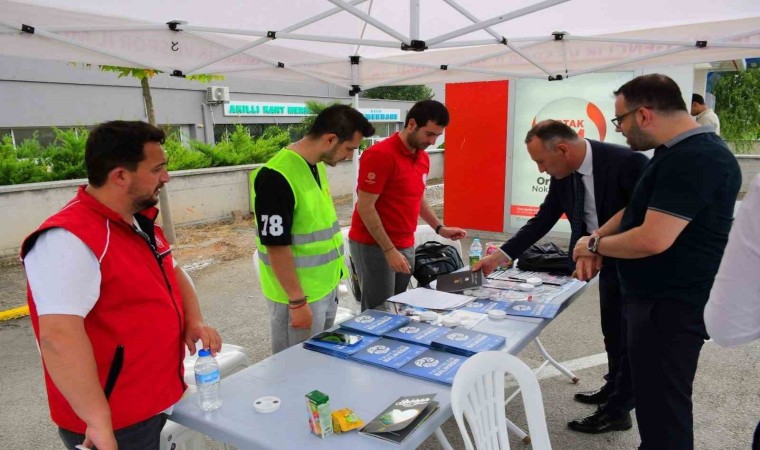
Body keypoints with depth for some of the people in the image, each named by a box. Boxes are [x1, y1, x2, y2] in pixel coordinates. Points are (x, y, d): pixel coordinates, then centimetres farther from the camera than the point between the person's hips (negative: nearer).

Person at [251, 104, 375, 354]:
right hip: (299, 295, -8)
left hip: (326, 287, 8)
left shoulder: (317, 165, 4)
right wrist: (297, 301, -18)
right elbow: (277, 246, -22)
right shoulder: (277, 177, -24)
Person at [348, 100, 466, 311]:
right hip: (374, 246, -7)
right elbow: (365, 207, -18)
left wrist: (440, 228, 11)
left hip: (406, 245, 8)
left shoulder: (423, 157, 8)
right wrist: (389, 249, -20)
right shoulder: (380, 155, -17)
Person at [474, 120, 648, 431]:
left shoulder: (626, 162, -28)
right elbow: (542, 221, 0)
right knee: (613, 331, 21)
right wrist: (500, 256, -5)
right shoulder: (563, 175, -7)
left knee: (624, 334, 3)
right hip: (609, 260, 7)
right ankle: (614, 390, 41)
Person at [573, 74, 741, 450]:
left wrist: (595, 245, -12)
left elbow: (652, 240, -29)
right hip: (659, 300, 10)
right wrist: (595, 240, 4)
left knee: (662, 408, 3)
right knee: (650, 395, 27)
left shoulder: (693, 160, -24)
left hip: (671, 308, -10)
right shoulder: (681, 153, 11)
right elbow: (639, 209, 18)